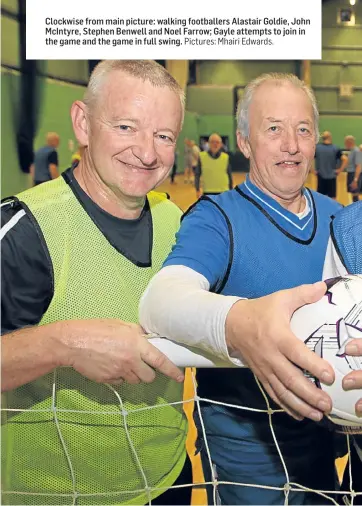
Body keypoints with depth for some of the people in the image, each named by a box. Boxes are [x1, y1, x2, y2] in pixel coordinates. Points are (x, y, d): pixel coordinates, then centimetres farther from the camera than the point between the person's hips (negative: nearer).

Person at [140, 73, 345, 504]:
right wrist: (237, 323, -54)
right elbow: (160, 300, -34)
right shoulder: (216, 217, -16)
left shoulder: (337, 216, 2)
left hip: (324, 426, 6)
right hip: (245, 438, -5)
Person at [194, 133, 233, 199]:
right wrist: (197, 190, -8)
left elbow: (229, 175, 7)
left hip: (223, 192, 1)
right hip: (208, 192, -1)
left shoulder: (226, 157, -1)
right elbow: (197, 174, -1)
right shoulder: (202, 156, -5)